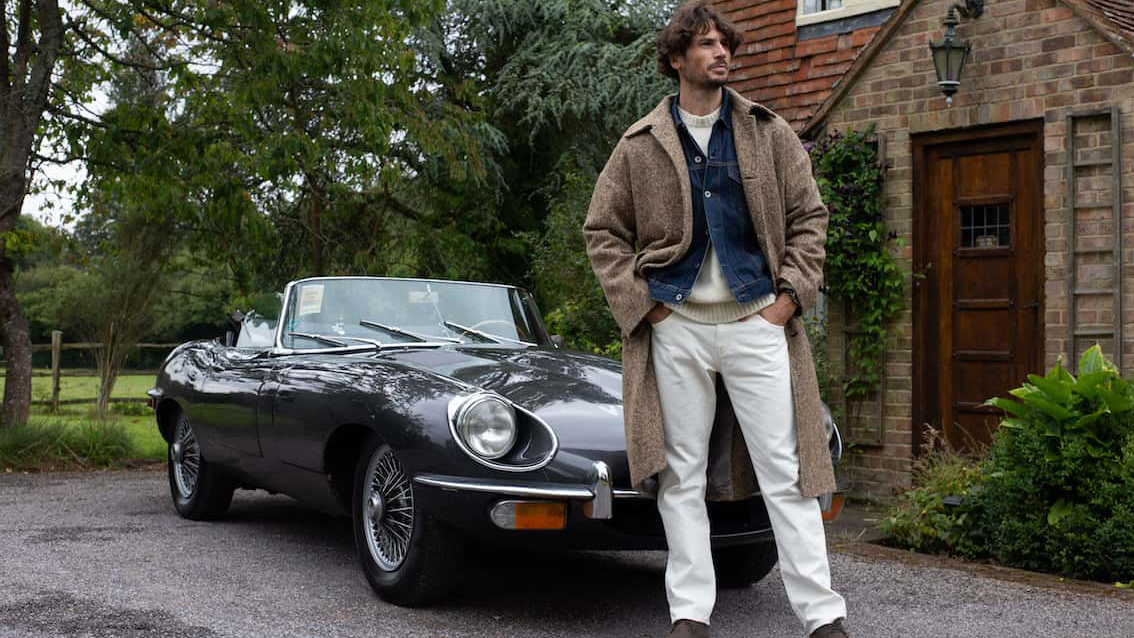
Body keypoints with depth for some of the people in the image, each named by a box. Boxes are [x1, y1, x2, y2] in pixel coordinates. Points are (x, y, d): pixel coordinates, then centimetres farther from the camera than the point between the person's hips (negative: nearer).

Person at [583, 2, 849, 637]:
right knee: (681, 475, 5)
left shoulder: (770, 133, 8)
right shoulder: (640, 145, 6)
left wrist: (792, 294, -3)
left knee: (785, 469, -2)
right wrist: (638, 302, -3)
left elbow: (809, 216, 9)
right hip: (675, 325, 1)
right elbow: (603, 231, 8)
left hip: (756, 320, 0)